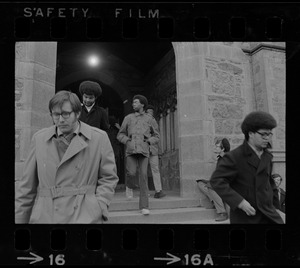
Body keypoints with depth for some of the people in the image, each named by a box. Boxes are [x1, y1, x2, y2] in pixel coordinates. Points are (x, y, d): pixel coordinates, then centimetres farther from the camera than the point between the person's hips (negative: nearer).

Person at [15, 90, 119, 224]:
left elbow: (109, 178, 5)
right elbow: (27, 185, 10)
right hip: (43, 216, 2)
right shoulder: (39, 138, 8)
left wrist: (98, 209, -6)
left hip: (84, 217, -2)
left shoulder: (99, 138, 0)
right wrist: (19, 219, 8)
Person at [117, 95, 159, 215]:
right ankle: (129, 186, 19)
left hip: (143, 150, -1)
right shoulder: (128, 118, 15)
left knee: (143, 176, -9)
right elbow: (120, 135, 18)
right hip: (131, 150, 1)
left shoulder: (150, 119, 12)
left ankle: (144, 206, -5)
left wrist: (148, 141, -3)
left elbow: (156, 136, 17)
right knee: (131, 173, -18)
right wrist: (127, 141, -2)